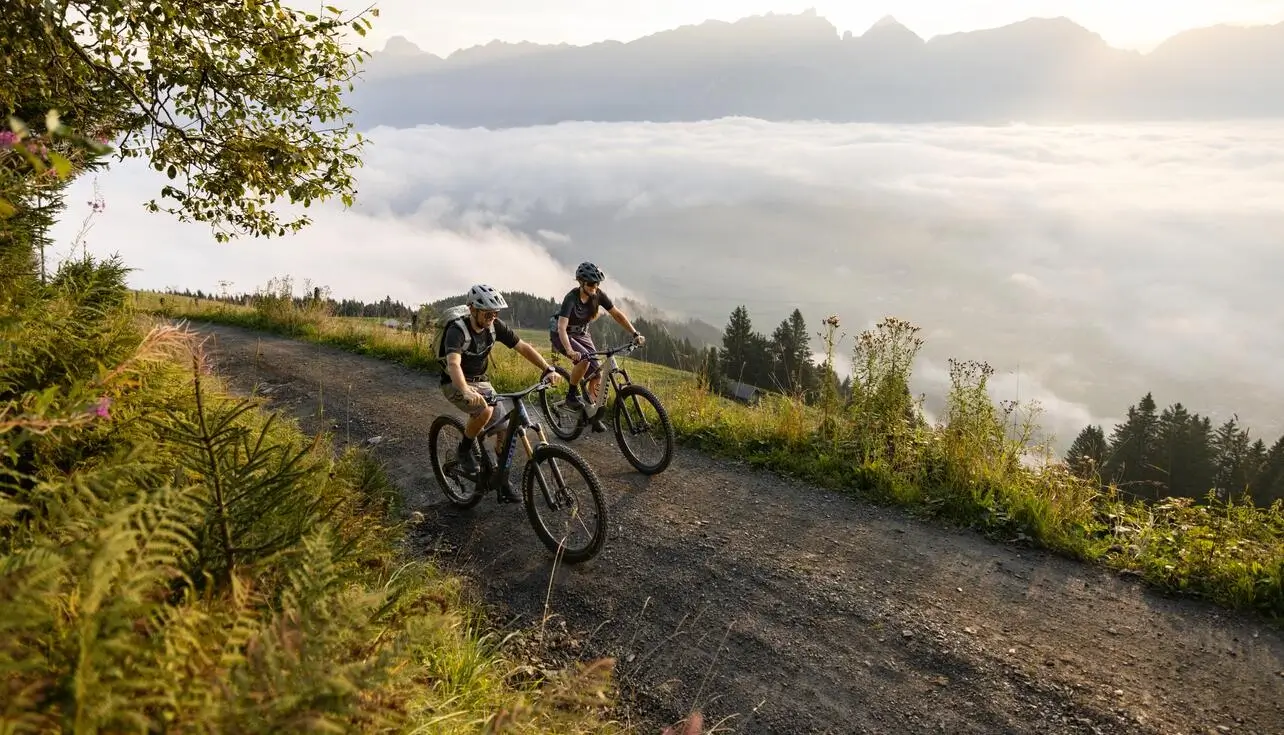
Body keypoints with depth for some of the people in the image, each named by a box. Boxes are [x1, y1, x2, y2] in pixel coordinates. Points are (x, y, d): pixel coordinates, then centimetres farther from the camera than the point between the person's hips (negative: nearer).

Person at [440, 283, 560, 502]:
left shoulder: (495, 326, -11)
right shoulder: (457, 330, -27)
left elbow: (524, 347, -9)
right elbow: (454, 364, -43)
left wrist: (548, 369, -23)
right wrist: (466, 392, -62)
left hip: (480, 381, 6)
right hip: (456, 384, -5)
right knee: (484, 411, -34)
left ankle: (502, 479, 8)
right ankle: (465, 449, -7)